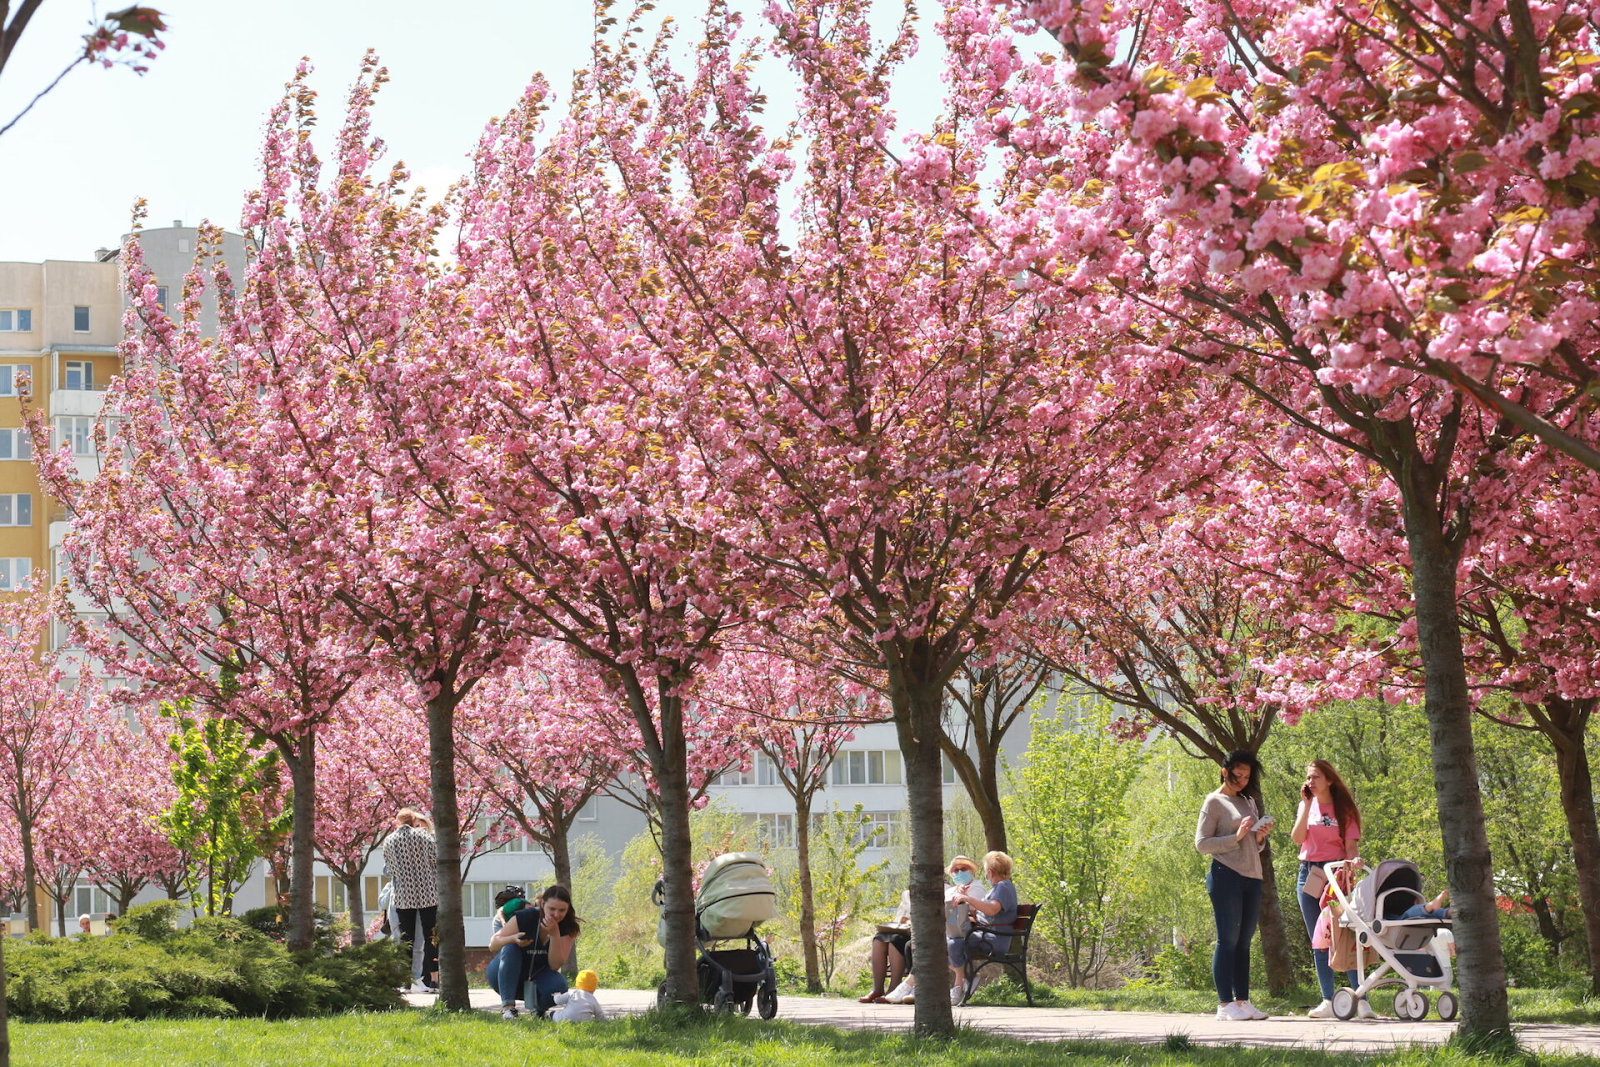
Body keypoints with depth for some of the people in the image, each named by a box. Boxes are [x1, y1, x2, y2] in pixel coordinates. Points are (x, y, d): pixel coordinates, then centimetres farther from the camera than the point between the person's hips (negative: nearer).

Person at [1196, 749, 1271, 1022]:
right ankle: (1225, 1003, -7)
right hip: (1226, 876, -7)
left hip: (1252, 878, 7)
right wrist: (1236, 837, -15)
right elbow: (1201, 843, -6)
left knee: (1244, 941, 7)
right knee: (1227, 940, -7)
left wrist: (1260, 838, 4)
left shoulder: (1249, 802, 20)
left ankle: (1242, 1001, 8)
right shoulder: (1215, 802, 0)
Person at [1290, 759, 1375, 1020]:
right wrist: (1307, 804, -5)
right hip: (1308, 875, 4)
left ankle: (1361, 1000, -11)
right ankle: (1328, 1001, 4)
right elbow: (1297, 838, -3)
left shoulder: (1344, 810, 3)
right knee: (1318, 941, 3)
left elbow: (1350, 846, -2)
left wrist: (1353, 860, -24)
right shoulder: (1306, 807, 11)